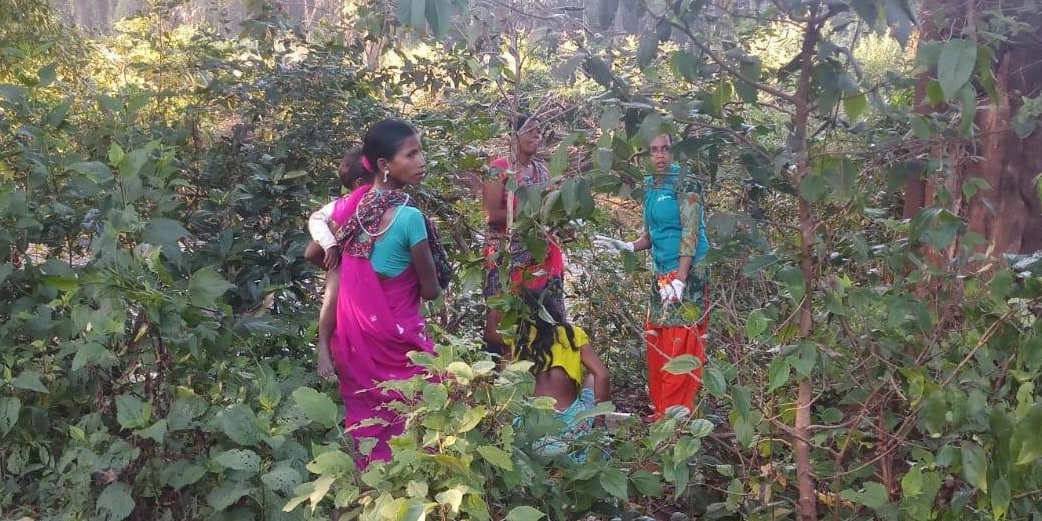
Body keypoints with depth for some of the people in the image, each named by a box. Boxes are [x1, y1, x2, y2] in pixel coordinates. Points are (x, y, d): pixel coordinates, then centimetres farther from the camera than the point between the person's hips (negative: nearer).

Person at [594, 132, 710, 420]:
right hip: (661, 274, 8)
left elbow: (691, 233, -15)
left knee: (679, 351, -7)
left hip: (686, 274, -8)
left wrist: (679, 280, -22)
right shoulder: (650, 187, 13)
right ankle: (661, 414, 20)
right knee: (656, 346, 10)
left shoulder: (685, 184, -9)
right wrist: (625, 246, 3)